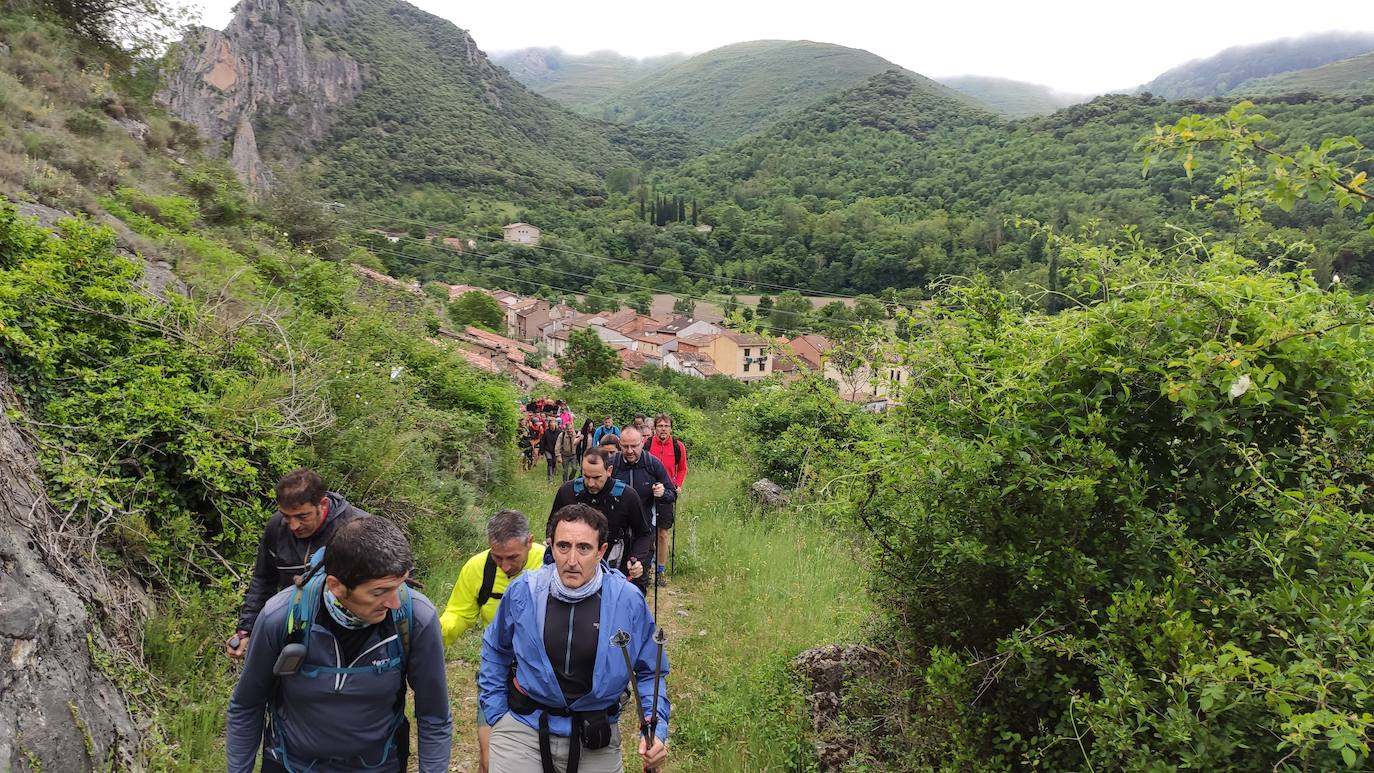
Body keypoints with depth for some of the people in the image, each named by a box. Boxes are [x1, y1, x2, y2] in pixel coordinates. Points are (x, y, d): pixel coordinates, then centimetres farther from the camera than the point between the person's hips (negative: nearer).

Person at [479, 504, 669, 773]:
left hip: (594, 739, 0)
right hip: (523, 727, 0)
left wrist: (656, 729, -13)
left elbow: (650, 672, -1)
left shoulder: (629, 601, -14)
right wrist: (496, 716, 6)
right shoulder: (523, 592, -11)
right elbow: (495, 652, 8)